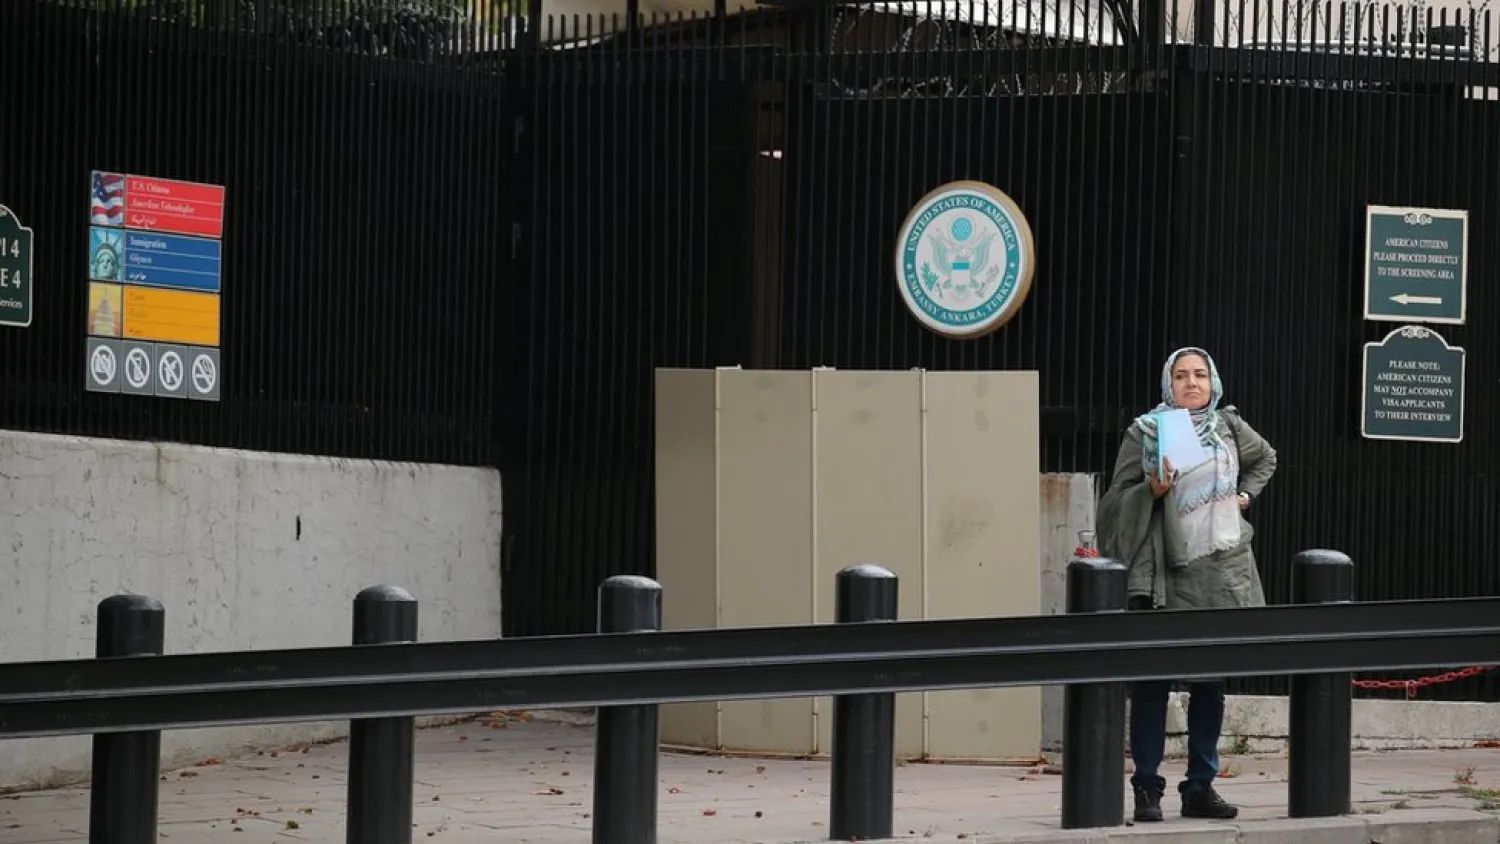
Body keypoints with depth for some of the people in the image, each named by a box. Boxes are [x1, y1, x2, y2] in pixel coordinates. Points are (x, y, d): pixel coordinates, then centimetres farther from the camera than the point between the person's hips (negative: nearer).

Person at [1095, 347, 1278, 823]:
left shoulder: (1229, 426, 8)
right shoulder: (1145, 432, -2)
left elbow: (1265, 459, 29)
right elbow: (1118, 500, -4)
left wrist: (1246, 494, 14)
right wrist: (1152, 490, -21)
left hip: (1220, 572, 4)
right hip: (1165, 574, -4)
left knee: (1210, 684, 7)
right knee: (1152, 681, -4)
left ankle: (1201, 787, 13)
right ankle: (1147, 789, 1)